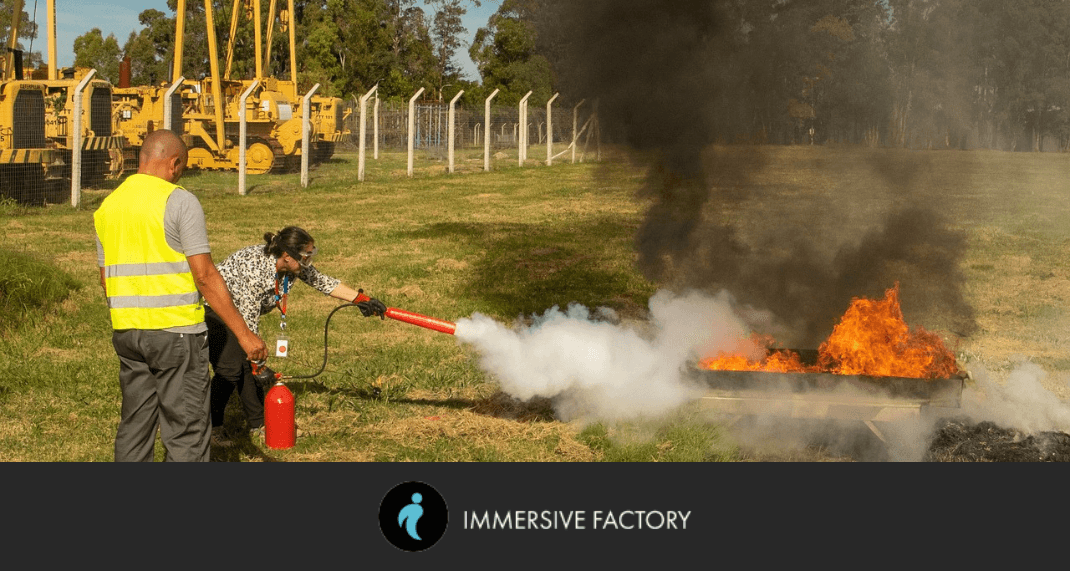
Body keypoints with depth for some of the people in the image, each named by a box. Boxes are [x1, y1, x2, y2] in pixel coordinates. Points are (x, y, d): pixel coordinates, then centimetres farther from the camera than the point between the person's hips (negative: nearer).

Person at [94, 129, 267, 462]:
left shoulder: (108, 206, 11)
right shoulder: (179, 201, -10)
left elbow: (106, 279, 17)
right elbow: (205, 275, -14)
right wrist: (244, 333, -11)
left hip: (126, 331, 7)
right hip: (176, 331, -6)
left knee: (134, 425, 14)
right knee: (186, 432, -2)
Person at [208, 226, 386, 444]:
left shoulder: (293, 265, -14)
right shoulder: (255, 268, -36)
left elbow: (322, 281, 0)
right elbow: (248, 324, -33)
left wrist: (362, 300, -6)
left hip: (234, 312, 8)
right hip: (211, 309, -8)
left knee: (249, 365, 3)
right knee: (230, 367, -14)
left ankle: (258, 425, 13)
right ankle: (212, 427, -1)